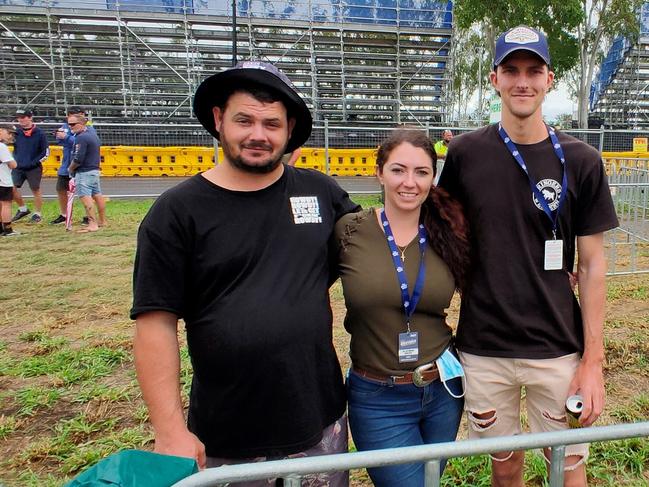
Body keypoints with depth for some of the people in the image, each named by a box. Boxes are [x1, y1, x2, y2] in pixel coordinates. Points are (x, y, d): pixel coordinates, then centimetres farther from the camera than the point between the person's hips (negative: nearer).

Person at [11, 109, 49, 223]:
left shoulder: (40, 134, -7)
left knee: (36, 190, 5)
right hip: (18, 168, 4)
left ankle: (37, 214, 18)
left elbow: (46, 152, -6)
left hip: (34, 168, -4)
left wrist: (34, 162, -11)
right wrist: (15, 161, -5)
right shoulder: (16, 132, 3)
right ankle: (23, 209, 21)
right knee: (12, 189, 1)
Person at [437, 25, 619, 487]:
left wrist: (593, 360, -4)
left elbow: (592, 265, -1)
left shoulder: (581, 161, -3)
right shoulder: (465, 153, -2)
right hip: (483, 347, 1)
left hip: (559, 348, 0)